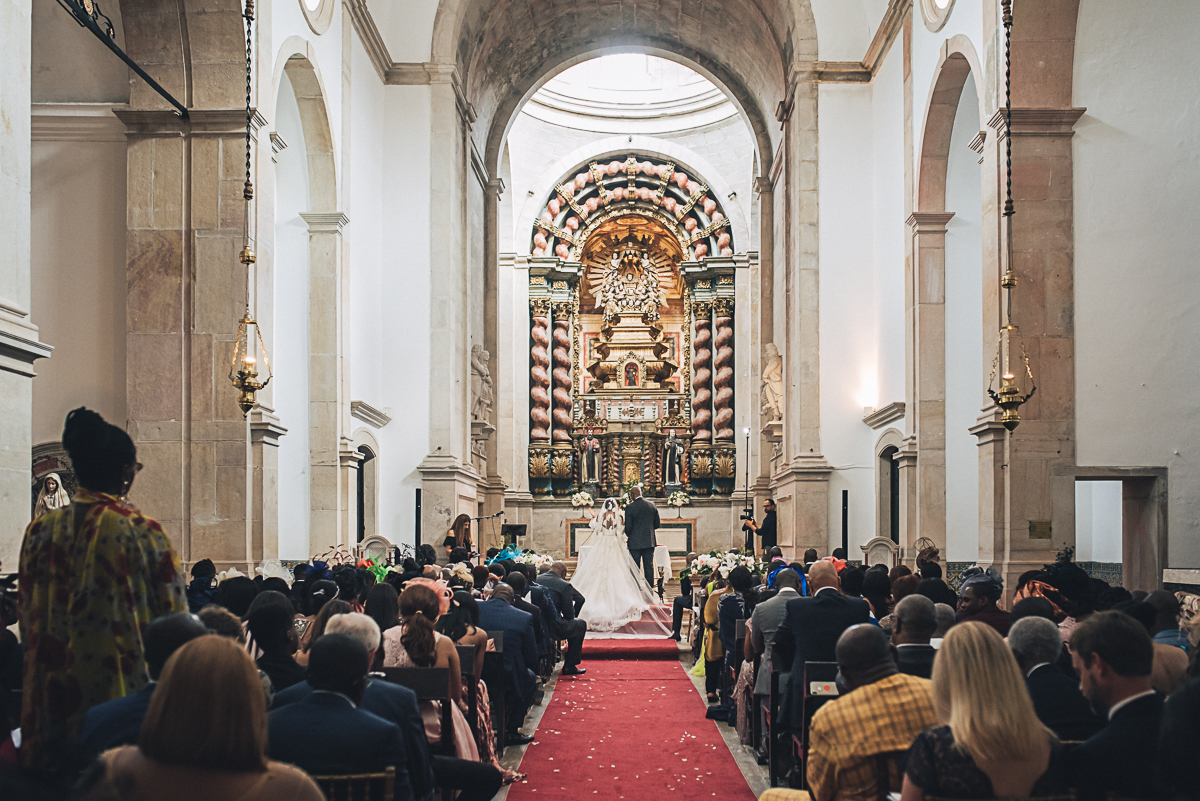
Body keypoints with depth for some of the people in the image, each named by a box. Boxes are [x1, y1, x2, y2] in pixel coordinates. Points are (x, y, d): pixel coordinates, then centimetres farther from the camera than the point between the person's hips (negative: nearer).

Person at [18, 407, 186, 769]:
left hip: (53, 697, 4)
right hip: (126, 689, -4)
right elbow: (173, 617, -7)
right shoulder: (145, 533, -13)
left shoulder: (40, 531, -1)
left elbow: (28, 617, 9)